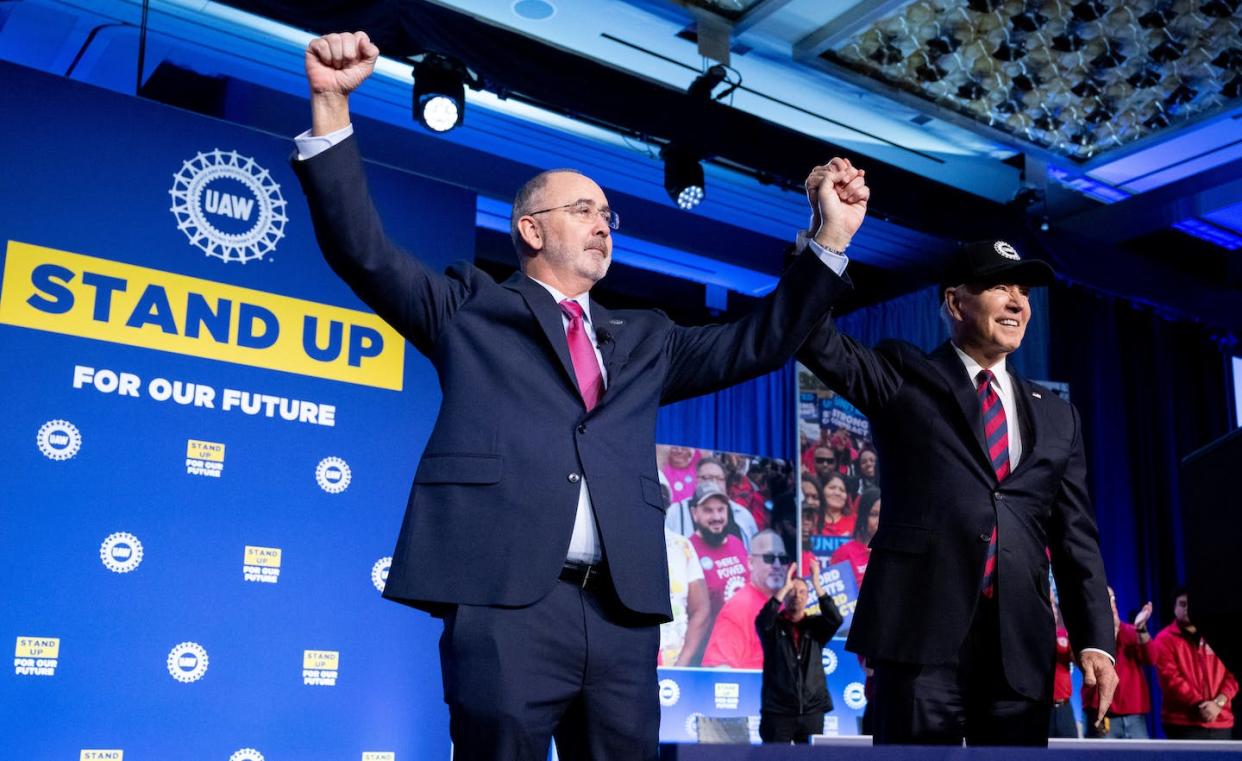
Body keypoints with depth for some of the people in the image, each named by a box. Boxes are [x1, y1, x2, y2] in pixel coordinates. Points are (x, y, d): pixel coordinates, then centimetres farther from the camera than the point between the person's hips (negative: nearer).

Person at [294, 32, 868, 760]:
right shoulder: (470, 307, 14)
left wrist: (831, 241, 14)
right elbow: (362, 248, 6)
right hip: (506, 601, -4)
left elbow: (759, 342, 23)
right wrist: (333, 105, -4)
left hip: (622, 611, 4)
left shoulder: (644, 340, 25)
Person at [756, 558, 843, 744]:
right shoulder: (773, 626, 5)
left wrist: (817, 584, -14)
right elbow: (762, 621, -18)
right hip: (777, 711, -2)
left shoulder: (815, 626, 10)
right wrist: (785, 587, -19)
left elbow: (835, 619, -9)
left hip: (812, 711, 2)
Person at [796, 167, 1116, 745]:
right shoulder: (904, 378, 8)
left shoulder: (1056, 416, 18)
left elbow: (1076, 535, 16)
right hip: (923, 626, -4)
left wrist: (1094, 640, 6)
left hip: (1022, 641, 4)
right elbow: (819, 341, -7)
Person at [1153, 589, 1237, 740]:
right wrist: (1199, 704, -17)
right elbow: (1170, 678, -9)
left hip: (1220, 722, 5)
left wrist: (1218, 702, -9)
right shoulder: (1165, 639, 2)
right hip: (1184, 723, -4)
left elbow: (1231, 674, 8)